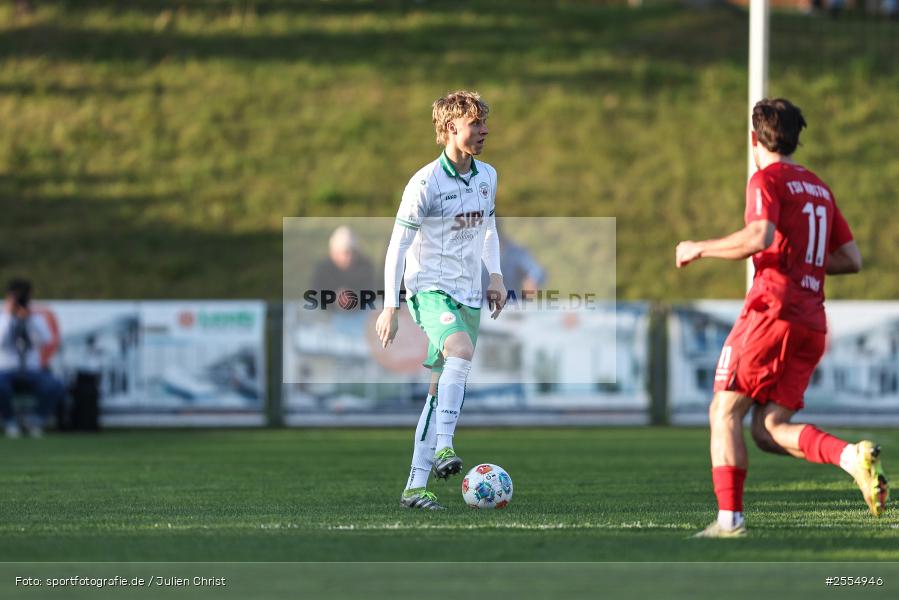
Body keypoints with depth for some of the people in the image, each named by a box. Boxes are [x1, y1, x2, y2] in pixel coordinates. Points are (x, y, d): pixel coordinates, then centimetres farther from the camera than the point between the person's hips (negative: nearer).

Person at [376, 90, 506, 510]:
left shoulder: (487, 176, 7)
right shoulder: (425, 184, -14)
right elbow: (397, 246, -11)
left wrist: (495, 275, 13)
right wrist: (390, 307, -13)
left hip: (469, 294, 7)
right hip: (430, 288, -7)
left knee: (443, 389, 6)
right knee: (461, 350, -35)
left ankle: (415, 487, 10)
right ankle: (443, 448, -34)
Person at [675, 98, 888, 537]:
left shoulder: (768, 179, -1)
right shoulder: (819, 189, 22)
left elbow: (759, 237, -19)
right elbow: (851, 259, 21)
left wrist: (700, 249, -7)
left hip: (773, 310, -7)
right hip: (812, 323, 7)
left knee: (724, 412, -1)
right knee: (770, 428, 4)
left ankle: (729, 518, -10)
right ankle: (852, 455, -18)